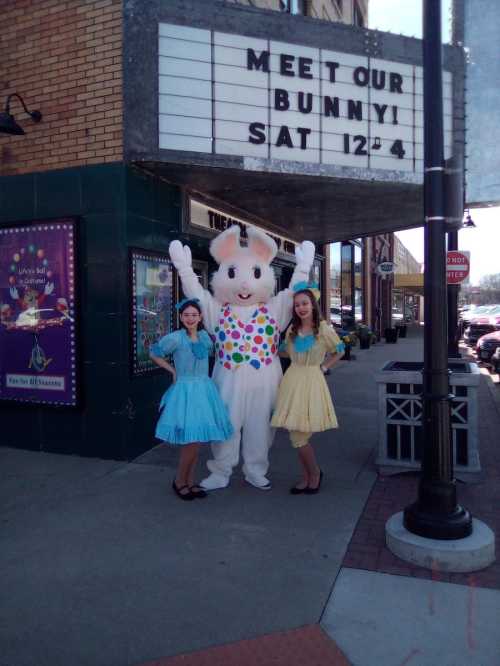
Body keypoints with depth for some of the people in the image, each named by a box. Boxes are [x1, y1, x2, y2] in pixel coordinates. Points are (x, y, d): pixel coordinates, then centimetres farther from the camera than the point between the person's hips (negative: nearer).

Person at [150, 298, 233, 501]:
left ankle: (190, 482, 24)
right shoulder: (175, 338, -9)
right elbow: (154, 353, 0)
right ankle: (179, 481, 13)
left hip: (204, 390, 6)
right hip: (185, 391, -5)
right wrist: (173, 370, 2)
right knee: (191, 440, -9)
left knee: (196, 440, 9)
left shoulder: (204, 336, 7)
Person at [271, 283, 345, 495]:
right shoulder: (292, 329, 7)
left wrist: (323, 367, 2)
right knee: (296, 435, 8)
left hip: (312, 380, -5)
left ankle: (315, 473, 19)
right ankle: (306, 477, 25)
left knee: (299, 436, -6)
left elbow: (339, 351, 9)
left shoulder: (323, 329, -5)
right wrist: (299, 364, 11)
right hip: (292, 380, 5)